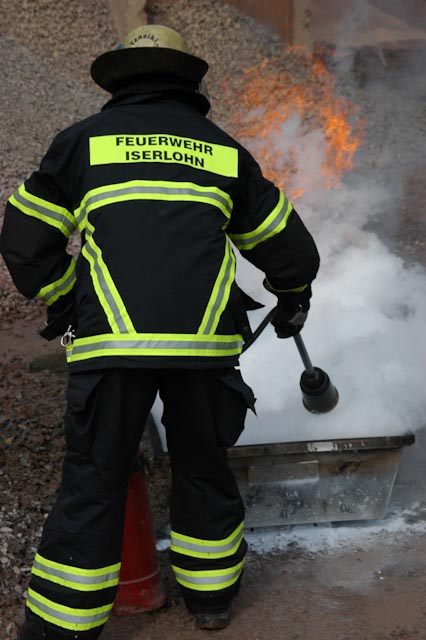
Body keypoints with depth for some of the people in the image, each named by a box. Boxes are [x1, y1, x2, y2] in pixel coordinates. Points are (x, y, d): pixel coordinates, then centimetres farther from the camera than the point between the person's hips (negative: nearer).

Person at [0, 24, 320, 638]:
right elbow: (287, 245, 24)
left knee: (92, 483, 7)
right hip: (205, 343, 2)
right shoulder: (224, 151, 17)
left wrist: (61, 302, 30)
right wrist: (293, 299, 44)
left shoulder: (82, 140, 11)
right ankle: (210, 590, 36)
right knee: (203, 468, 20)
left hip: (110, 344, -1)